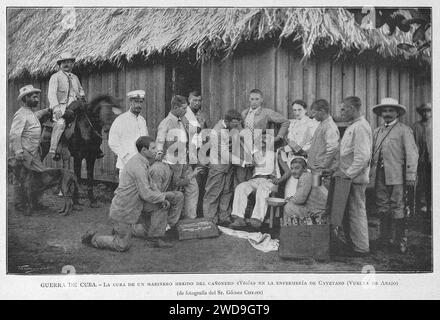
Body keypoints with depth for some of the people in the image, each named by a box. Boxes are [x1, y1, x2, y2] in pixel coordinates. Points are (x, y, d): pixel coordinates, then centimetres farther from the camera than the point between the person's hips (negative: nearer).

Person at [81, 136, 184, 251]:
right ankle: (93, 238, 18)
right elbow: (146, 194, -25)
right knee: (122, 246, 2)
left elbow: (150, 184, 14)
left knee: (161, 205, 4)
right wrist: (164, 196, -9)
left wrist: (162, 198, 0)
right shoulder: (138, 166, -26)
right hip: (122, 210, -9)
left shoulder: (141, 161, 5)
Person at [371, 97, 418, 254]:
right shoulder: (377, 131, 17)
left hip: (396, 175, -5)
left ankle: (400, 240, 6)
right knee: (382, 207, 9)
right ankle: (385, 239, 18)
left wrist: (410, 176, -12)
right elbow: (372, 153, 15)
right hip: (380, 175, 6)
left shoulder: (404, 130, -1)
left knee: (397, 208, -4)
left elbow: (412, 154, -6)